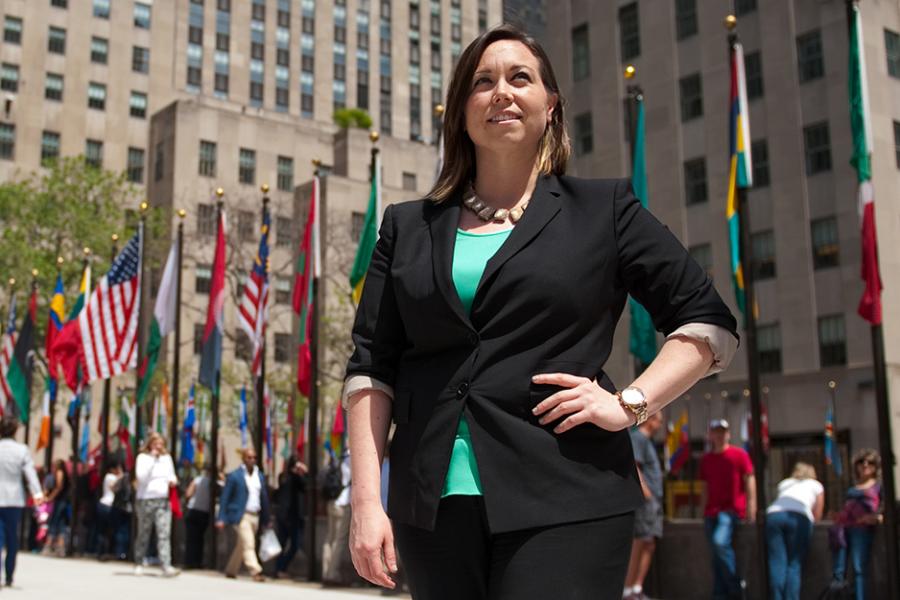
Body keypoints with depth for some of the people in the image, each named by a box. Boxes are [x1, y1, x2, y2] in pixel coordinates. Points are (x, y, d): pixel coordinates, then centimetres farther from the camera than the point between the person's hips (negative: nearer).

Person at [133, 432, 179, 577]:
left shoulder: (167, 457, 13)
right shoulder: (142, 457, -1)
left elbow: (172, 474, 26)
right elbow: (141, 477, -14)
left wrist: (173, 480, 2)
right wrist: (152, 459, -15)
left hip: (163, 500, 3)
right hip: (146, 499, -3)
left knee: (164, 533, -8)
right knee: (143, 534, 7)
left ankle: (166, 567, -15)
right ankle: (139, 564, 22)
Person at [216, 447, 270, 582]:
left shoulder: (260, 476, 11)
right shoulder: (234, 476, -4)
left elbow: (264, 498, 12)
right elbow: (225, 498, -5)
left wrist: (266, 519, 10)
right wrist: (221, 519, -11)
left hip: (255, 516, 6)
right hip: (241, 516, -6)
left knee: (241, 546, 13)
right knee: (248, 545, -14)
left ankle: (230, 571, 26)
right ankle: (256, 571, -18)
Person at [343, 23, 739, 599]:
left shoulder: (603, 209, 7)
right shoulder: (409, 227, 12)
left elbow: (710, 322, 9)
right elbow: (371, 368, 9)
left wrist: (630, 403, -5)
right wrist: (366, 498, 0)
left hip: (564, 502, -2)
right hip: (433, 504, 3)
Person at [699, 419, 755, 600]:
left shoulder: (739, 454, 0)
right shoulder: (706, 459, 13)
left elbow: (750, 480, -2)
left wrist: (751, 507, -10)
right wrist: (704, 511, 16)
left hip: (731, 510, -5)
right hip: (711, 511, 6)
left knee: (720, 542, -25)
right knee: (716, 553, 5)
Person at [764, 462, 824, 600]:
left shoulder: (784, 483, 36)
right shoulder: (816, 485, 31)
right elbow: (817, 516, 29)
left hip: (774, 514, 2)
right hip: (799, 516, -2)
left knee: (777, 564, -2)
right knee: (794, 564, 1)